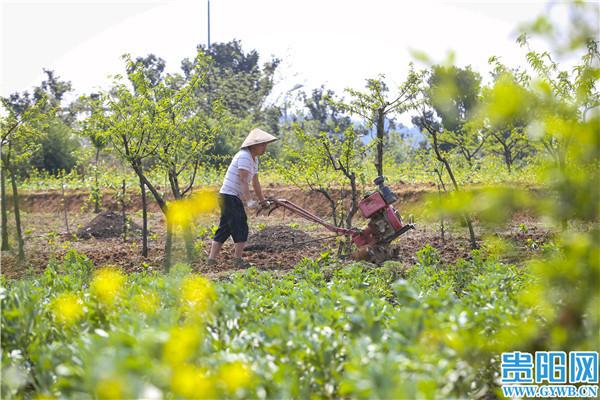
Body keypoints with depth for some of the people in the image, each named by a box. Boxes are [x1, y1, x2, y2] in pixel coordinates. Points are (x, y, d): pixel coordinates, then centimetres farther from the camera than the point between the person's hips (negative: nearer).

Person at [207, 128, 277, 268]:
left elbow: (255, 182, 21)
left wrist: (262, 200, 26)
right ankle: (238, 260, -7)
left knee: (224, 229, 10)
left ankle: (212, 259, 11)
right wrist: (249, 201, -30)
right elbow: (243, 180, -24)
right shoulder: (244, 156, -17)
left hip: (232, 198, 10)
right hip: (230, 195, -10)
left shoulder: (254, 159, 14)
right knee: (241, 228, -10)